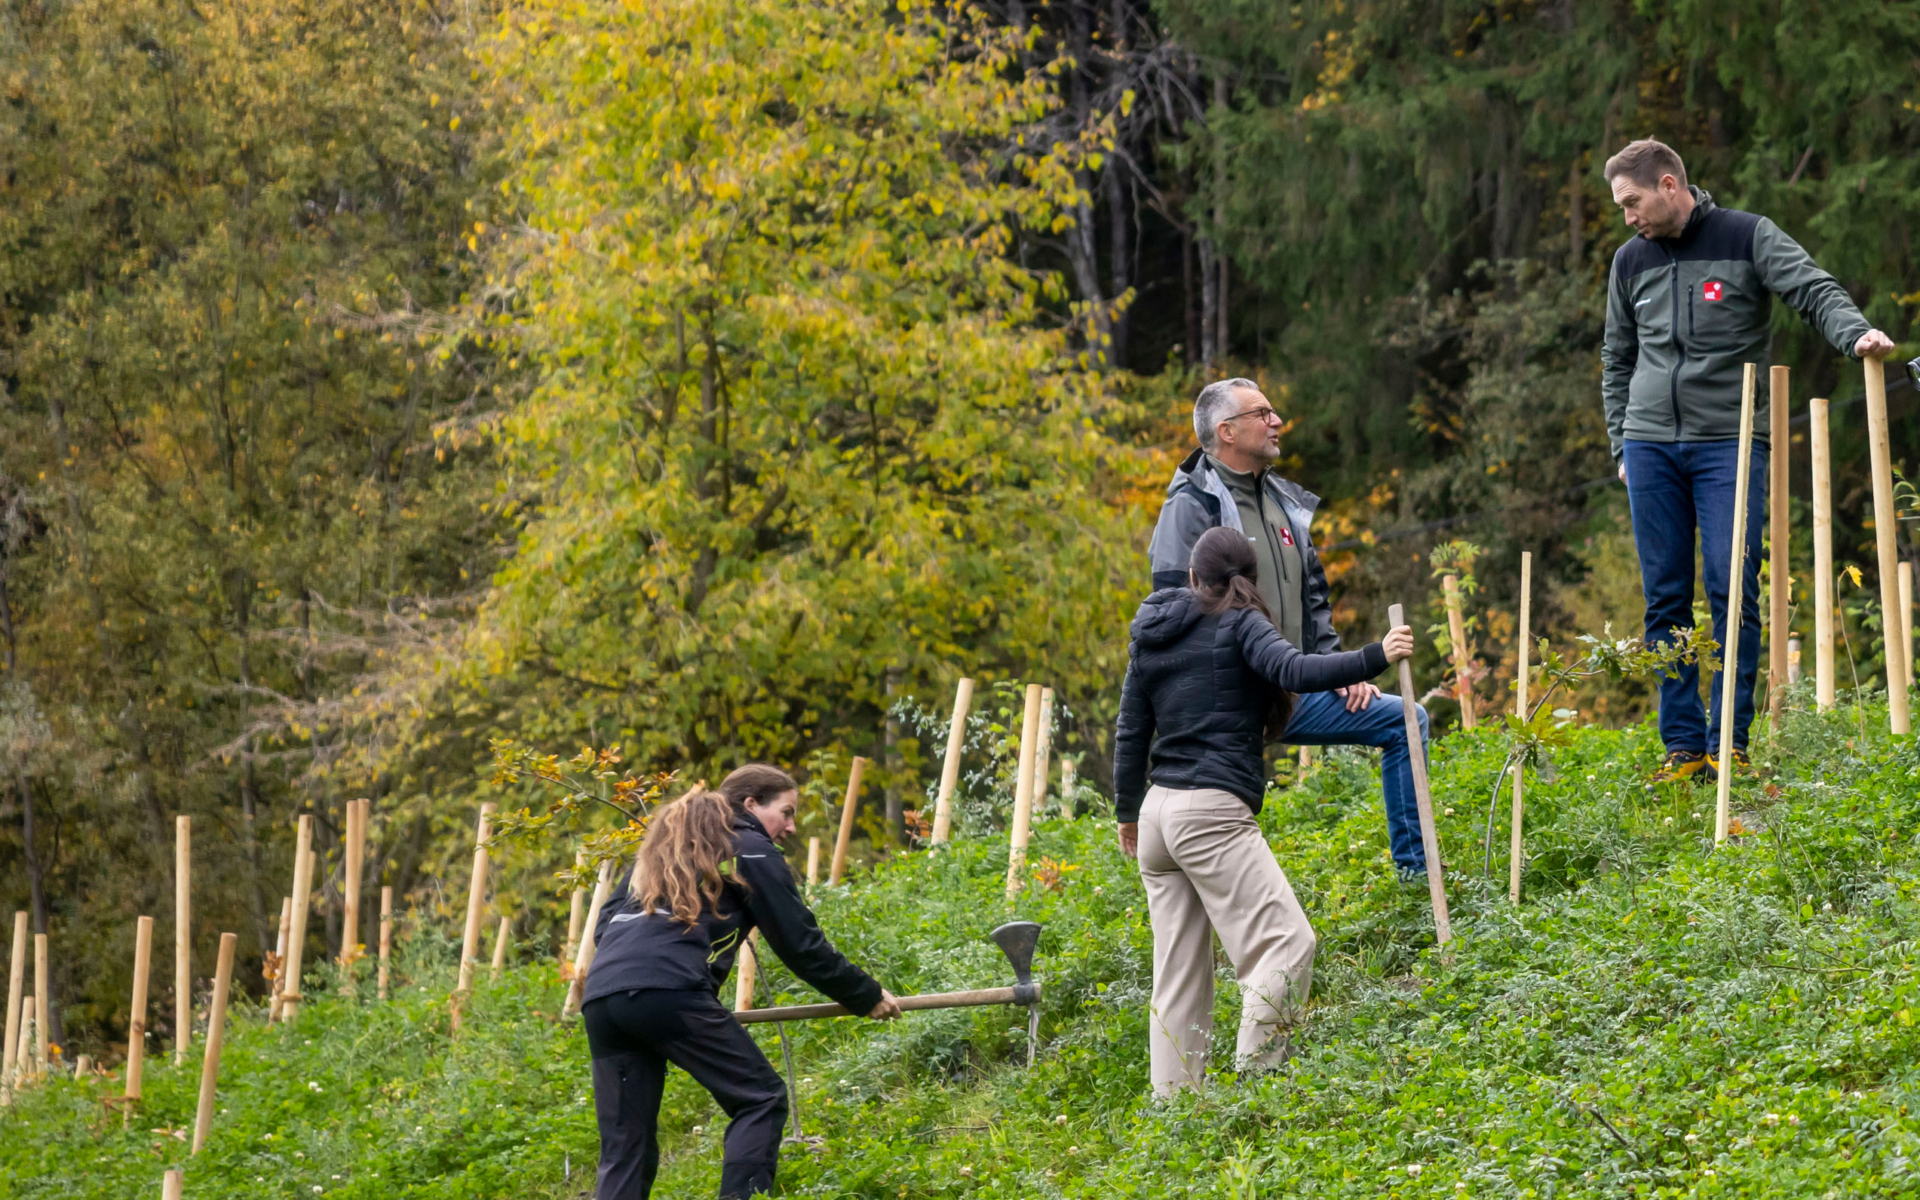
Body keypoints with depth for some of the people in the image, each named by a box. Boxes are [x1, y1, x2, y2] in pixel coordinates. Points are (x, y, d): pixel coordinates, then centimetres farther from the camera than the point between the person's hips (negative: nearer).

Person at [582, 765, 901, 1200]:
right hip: (668, 990, -7)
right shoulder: (750, 849, 12)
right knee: (761, 1099, 4)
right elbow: (800, 943, 12)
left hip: (601, 995, 7)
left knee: (625, 1148, 9)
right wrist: (866, 996, 21)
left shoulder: (665, 843, 33)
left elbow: (606, 921, 34)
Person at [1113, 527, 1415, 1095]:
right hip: (1214, 813, -8)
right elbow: (1294, 670, -20)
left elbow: (1131, 734, 20)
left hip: (1158, 813, 8)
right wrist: (1374, 658, -24)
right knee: (1286, 943, -9)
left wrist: (1127, 811, 30)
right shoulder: (1239, 626, -2)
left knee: (1178, 969, 9)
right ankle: (1253, 1082, -20)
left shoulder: (1151, 638, 17)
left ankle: (1172, 1100, 5)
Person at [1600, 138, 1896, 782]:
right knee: (1666, 599, 3)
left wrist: (1854, 332, -32)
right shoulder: (1631, 260, 13)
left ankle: (1729, 741, -2)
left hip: (1729, 442, -4)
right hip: (1652, 445, 4)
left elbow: (1815, 291, -12)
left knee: (1733, 590, -9)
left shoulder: (1750, 238, 0)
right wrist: (1622, 444, 16)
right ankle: (1683, 745, 7)